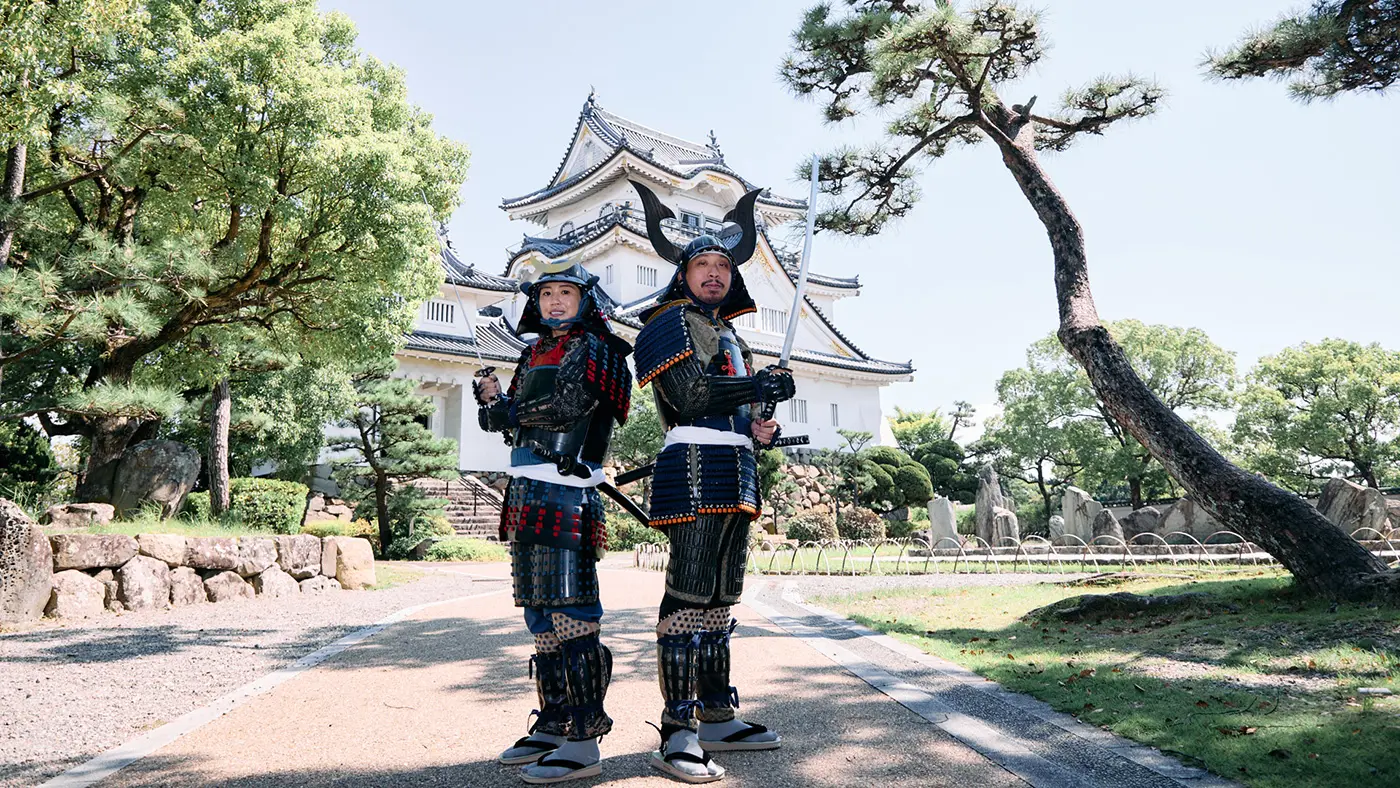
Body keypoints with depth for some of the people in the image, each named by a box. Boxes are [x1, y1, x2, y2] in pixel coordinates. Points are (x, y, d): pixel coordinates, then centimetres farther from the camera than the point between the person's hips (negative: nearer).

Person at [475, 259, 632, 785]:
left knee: (569, 613, -10)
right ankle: (553, 725, 23)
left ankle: (583, 743, -5)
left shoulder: (592, 347, -2)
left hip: (564, 497, -9)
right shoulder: (536, 353, 22)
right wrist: (493, 399, 0)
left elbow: (567, 405, -17)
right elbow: (514, 425, 20)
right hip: (527, 494, 9)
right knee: (539, 611, 12)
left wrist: (504, 408, -5)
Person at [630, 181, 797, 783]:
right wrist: (762, 386, -14)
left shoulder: (731, 337, 27)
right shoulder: (675, 321, 0)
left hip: (735, 474, 9)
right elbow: (691, 394, -15)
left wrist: (759, 427, 10)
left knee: (720, 596, 11)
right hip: (697, 466, -9)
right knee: (690, 594, -12)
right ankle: (676, 734, -10)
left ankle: (718, 717, 18)